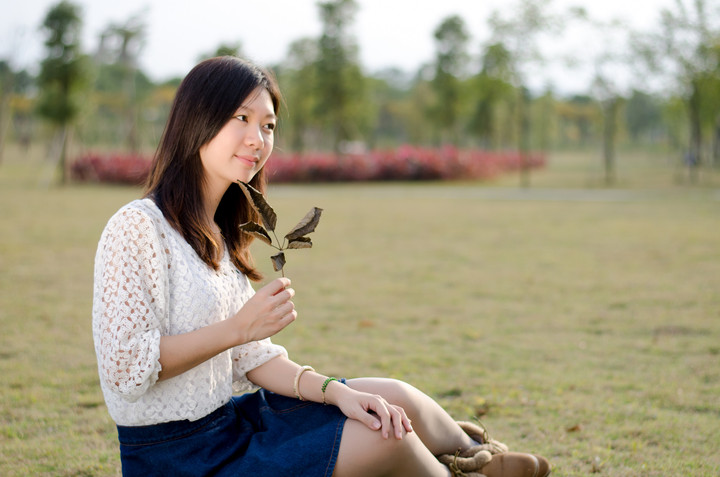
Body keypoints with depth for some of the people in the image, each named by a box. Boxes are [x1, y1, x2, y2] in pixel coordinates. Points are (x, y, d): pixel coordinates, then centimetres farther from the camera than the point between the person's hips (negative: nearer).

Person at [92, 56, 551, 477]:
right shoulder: (139, 227, -18)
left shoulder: (216, 234, 11)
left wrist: (336, 392, -6)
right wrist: (237, 328, -24)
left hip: (228, 417, 9)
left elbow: (251, 357, 8)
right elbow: (127, 370, -23)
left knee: (395, 399, 7)